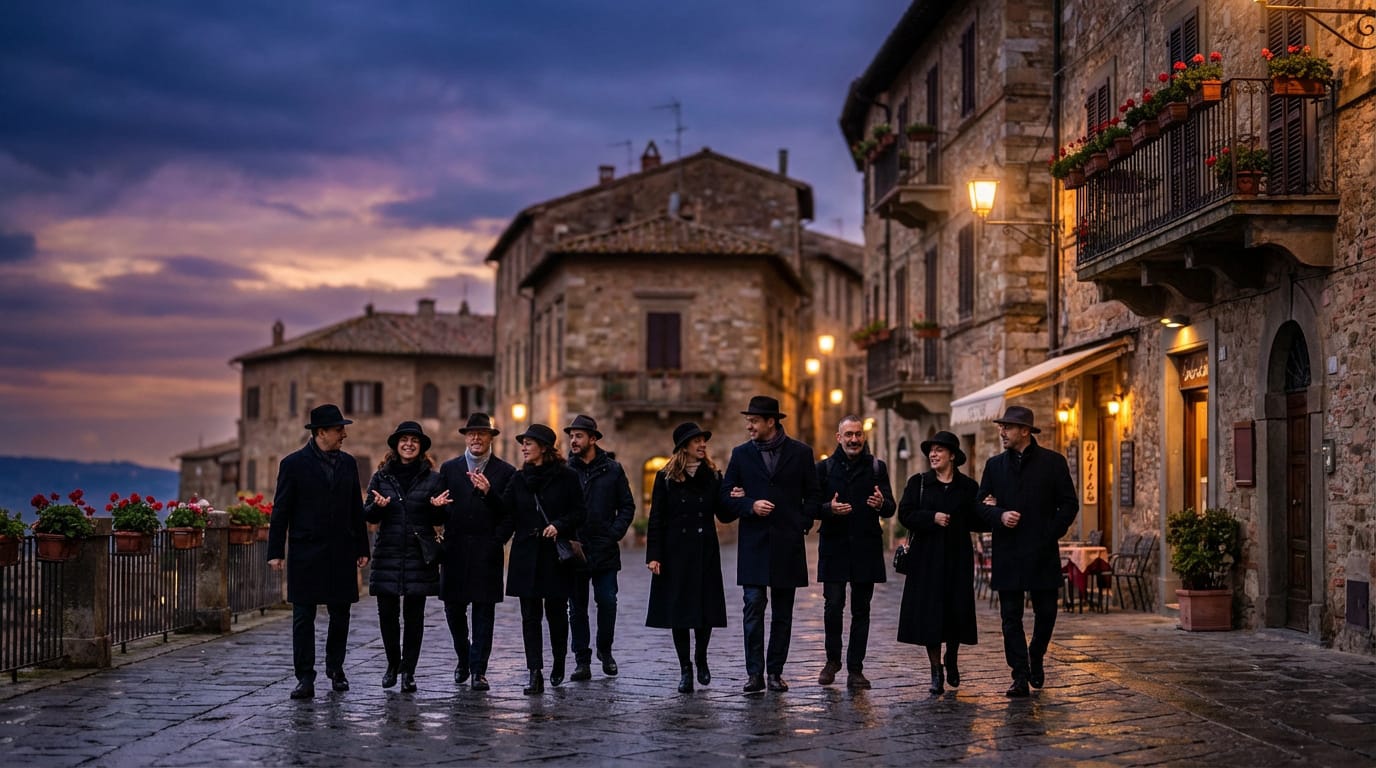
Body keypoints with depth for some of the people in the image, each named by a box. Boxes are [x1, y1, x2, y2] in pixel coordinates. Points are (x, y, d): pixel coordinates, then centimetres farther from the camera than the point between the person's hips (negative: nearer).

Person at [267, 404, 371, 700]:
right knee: (303, 617, -2)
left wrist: (361, 548, 11)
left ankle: (335, 668, 25)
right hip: (306, 553, -4)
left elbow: (356, 509, 13)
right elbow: (281, 510, -2)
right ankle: (305, 678, 1)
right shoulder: (294, 463, -2)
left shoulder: (348, 463, 10)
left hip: (341, 553, 4)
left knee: (340, 614, 9)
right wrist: (276, 552, -6)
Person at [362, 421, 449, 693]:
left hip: (419, 555, -1)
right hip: (388, 553, 1)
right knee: (387, 613, 2)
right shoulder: (381, 476, 7)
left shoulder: (432, 479, 5)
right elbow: (368, 515, 6)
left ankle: (408, 670, 8)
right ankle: (393, 663, 23)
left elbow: (438, 521, 7)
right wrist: (378, 506, -15)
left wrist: (437, 507, -14)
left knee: (414, 615, 0)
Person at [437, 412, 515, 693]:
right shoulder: (449, 468, 12)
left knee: (484, 611, -2)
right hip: (455, 550, 2)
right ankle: (464, 659, 28)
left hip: (487, 551, -2)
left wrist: (488, 492, -16)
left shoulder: (505, 472, 5)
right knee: (453, 607, 6)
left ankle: (478, 670, 2)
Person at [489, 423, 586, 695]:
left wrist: (559, 525, -16)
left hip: (556, 555, -3)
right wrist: (488, 493, -6)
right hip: (526, 556, 3)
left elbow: (579, 513, -1)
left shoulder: (567, 477, -1)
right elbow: (506, 513, 6)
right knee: (530, 616, -2)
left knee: (556, 611, 5)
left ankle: (559, 663, 28)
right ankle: (535, 674, -4)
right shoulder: (519, 478, 11)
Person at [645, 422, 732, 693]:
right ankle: (685, 669, 10)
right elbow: (656, 519, -1)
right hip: (676, 552, -2)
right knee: (679, 611, 0)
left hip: (705, 551, 2)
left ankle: (701, 658, 26)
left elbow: (723, 515, 7)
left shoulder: (712, 476, 7)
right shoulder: (666, 478, 0)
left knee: (707, 609, 1)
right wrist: (653, 555, -8)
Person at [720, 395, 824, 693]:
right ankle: (754, 673, -3)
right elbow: (726, 493, 7)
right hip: (753, 543, 0)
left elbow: (813, 495, 8)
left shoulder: (800, 453, 4)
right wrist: (750, 505, -10)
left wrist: (802, 525, -3)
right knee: (753, 607, -7)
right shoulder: (741, 453, 7)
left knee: (783, 612, 6)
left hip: (787, 543, 0)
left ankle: (775, 671, 13)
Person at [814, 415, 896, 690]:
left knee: (861, 610, 3)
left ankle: (855, 669, 8)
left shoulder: (876, 467, 8)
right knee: (833, 607, -4)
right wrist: (829, 508, -17)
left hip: (866, 548, 1)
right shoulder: (825, 468, 6)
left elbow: (891, 509, 4)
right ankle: (832, 660, 16)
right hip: (834, 546, -1)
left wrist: (882, 504, -19)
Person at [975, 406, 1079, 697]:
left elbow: (1069, 504, 2)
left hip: (1042, 553, -2)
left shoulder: (1053, 462, 1)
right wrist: (999, 515, -11)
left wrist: (1051, 534, -6)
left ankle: (1036, 659, 31)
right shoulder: (994, 465, 9)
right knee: (1011, 617, 0)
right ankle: (1021, 677, 4)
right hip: (1007, 554, 2)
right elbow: (981, 505, 9)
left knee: (1045, 612, 5)